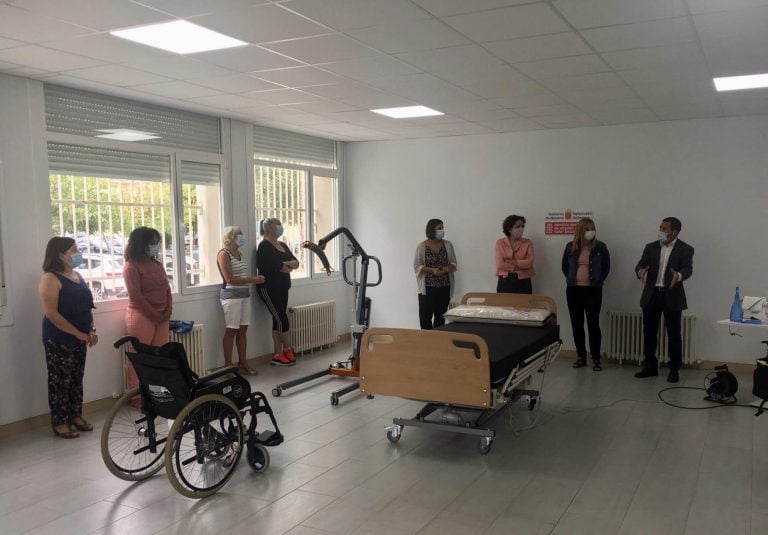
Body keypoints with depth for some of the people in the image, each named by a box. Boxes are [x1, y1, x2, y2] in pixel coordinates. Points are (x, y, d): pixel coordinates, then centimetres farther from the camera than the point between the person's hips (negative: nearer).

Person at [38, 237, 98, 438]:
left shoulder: (77, 275, 11)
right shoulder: (50, 279, -14)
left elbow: (86, 305, 17)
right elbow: (51, 313, -20)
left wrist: (91, 330, 2)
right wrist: (79, 333, -18)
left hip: (79, 338, 8)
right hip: (58, 339, -7)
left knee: (77, 378, 14)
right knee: (60, 380, 1)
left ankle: (76, 416, 25)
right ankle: (60, 422, 10)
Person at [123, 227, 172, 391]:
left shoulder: (157, 264, 14)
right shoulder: (131, 266, -8)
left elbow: (167, 288, 14)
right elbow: (135, 295, -14)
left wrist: (168, 310, 0)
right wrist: (154, 314, -13)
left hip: (161, 317, 7)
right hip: (141, 316, -7)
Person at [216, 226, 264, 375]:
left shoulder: (239, 253, 15)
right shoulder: (224, 254, -10)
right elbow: (230, 279, -18)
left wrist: (255, 278, 3)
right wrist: (253, 280, -16)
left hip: (244, 294, 8)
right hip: (231, 296, -8)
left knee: (243, 329, 9)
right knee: (231, 330, -4)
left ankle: (242, 362, 17)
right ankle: (228, 365, 2)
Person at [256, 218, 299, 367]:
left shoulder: (283, 245, 15)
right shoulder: (264, 246, -10)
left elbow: (295, 262, 7)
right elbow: (275, 266, -21)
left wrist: (287, 264, -14)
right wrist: (287, 267, -3)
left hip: (282, 288, 8)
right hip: (269, 288, -8)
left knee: (278, 320, 7)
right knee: (282, 320, -5)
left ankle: (279, 355, 9)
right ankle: (288, 350, 11)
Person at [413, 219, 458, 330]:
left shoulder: (448, 244, 7)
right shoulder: (421, 246, -3)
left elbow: (453, 263, 8)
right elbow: (417, 266, -5)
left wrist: (448, 269, -14)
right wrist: (432, 270, -19)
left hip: (444, 287, 3)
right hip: (427, 287, -3)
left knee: (441, 316, 8)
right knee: (425, 316, -4)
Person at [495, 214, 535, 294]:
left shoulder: (528, 243, 5)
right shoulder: (500, 243, 3)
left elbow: (529, 263, -9)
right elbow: (500, 264, -9)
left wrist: (509, 262, -11)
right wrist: (521, 265, -9)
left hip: (523, 282, 1)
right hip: (505, 281, 0)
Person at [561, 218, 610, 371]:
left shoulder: (600, 247, -1)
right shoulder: (570, 247, 4)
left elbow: (606, 267, 8)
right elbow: (565, 266, 15)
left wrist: (598, 281, 2)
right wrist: (571, 279, 8)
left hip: (593, 290, -2)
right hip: (573, 290, 3)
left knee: (593, 324, -3)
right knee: (577, 324, 7)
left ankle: (596, 359, 3)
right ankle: (581, 356, 17)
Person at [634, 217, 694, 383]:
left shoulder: (685, 249, -2)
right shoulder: (651, 247, 8)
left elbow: (688, 269, -15)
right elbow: (640, 264, 0)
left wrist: (678, 276, -38)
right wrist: (641, 271, -25)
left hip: (672, 297, -3)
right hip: (651, 295, 4)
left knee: (674, 334, 3)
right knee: (649, 332, 8)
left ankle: (674, 369, 13)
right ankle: (650, 366, 20)